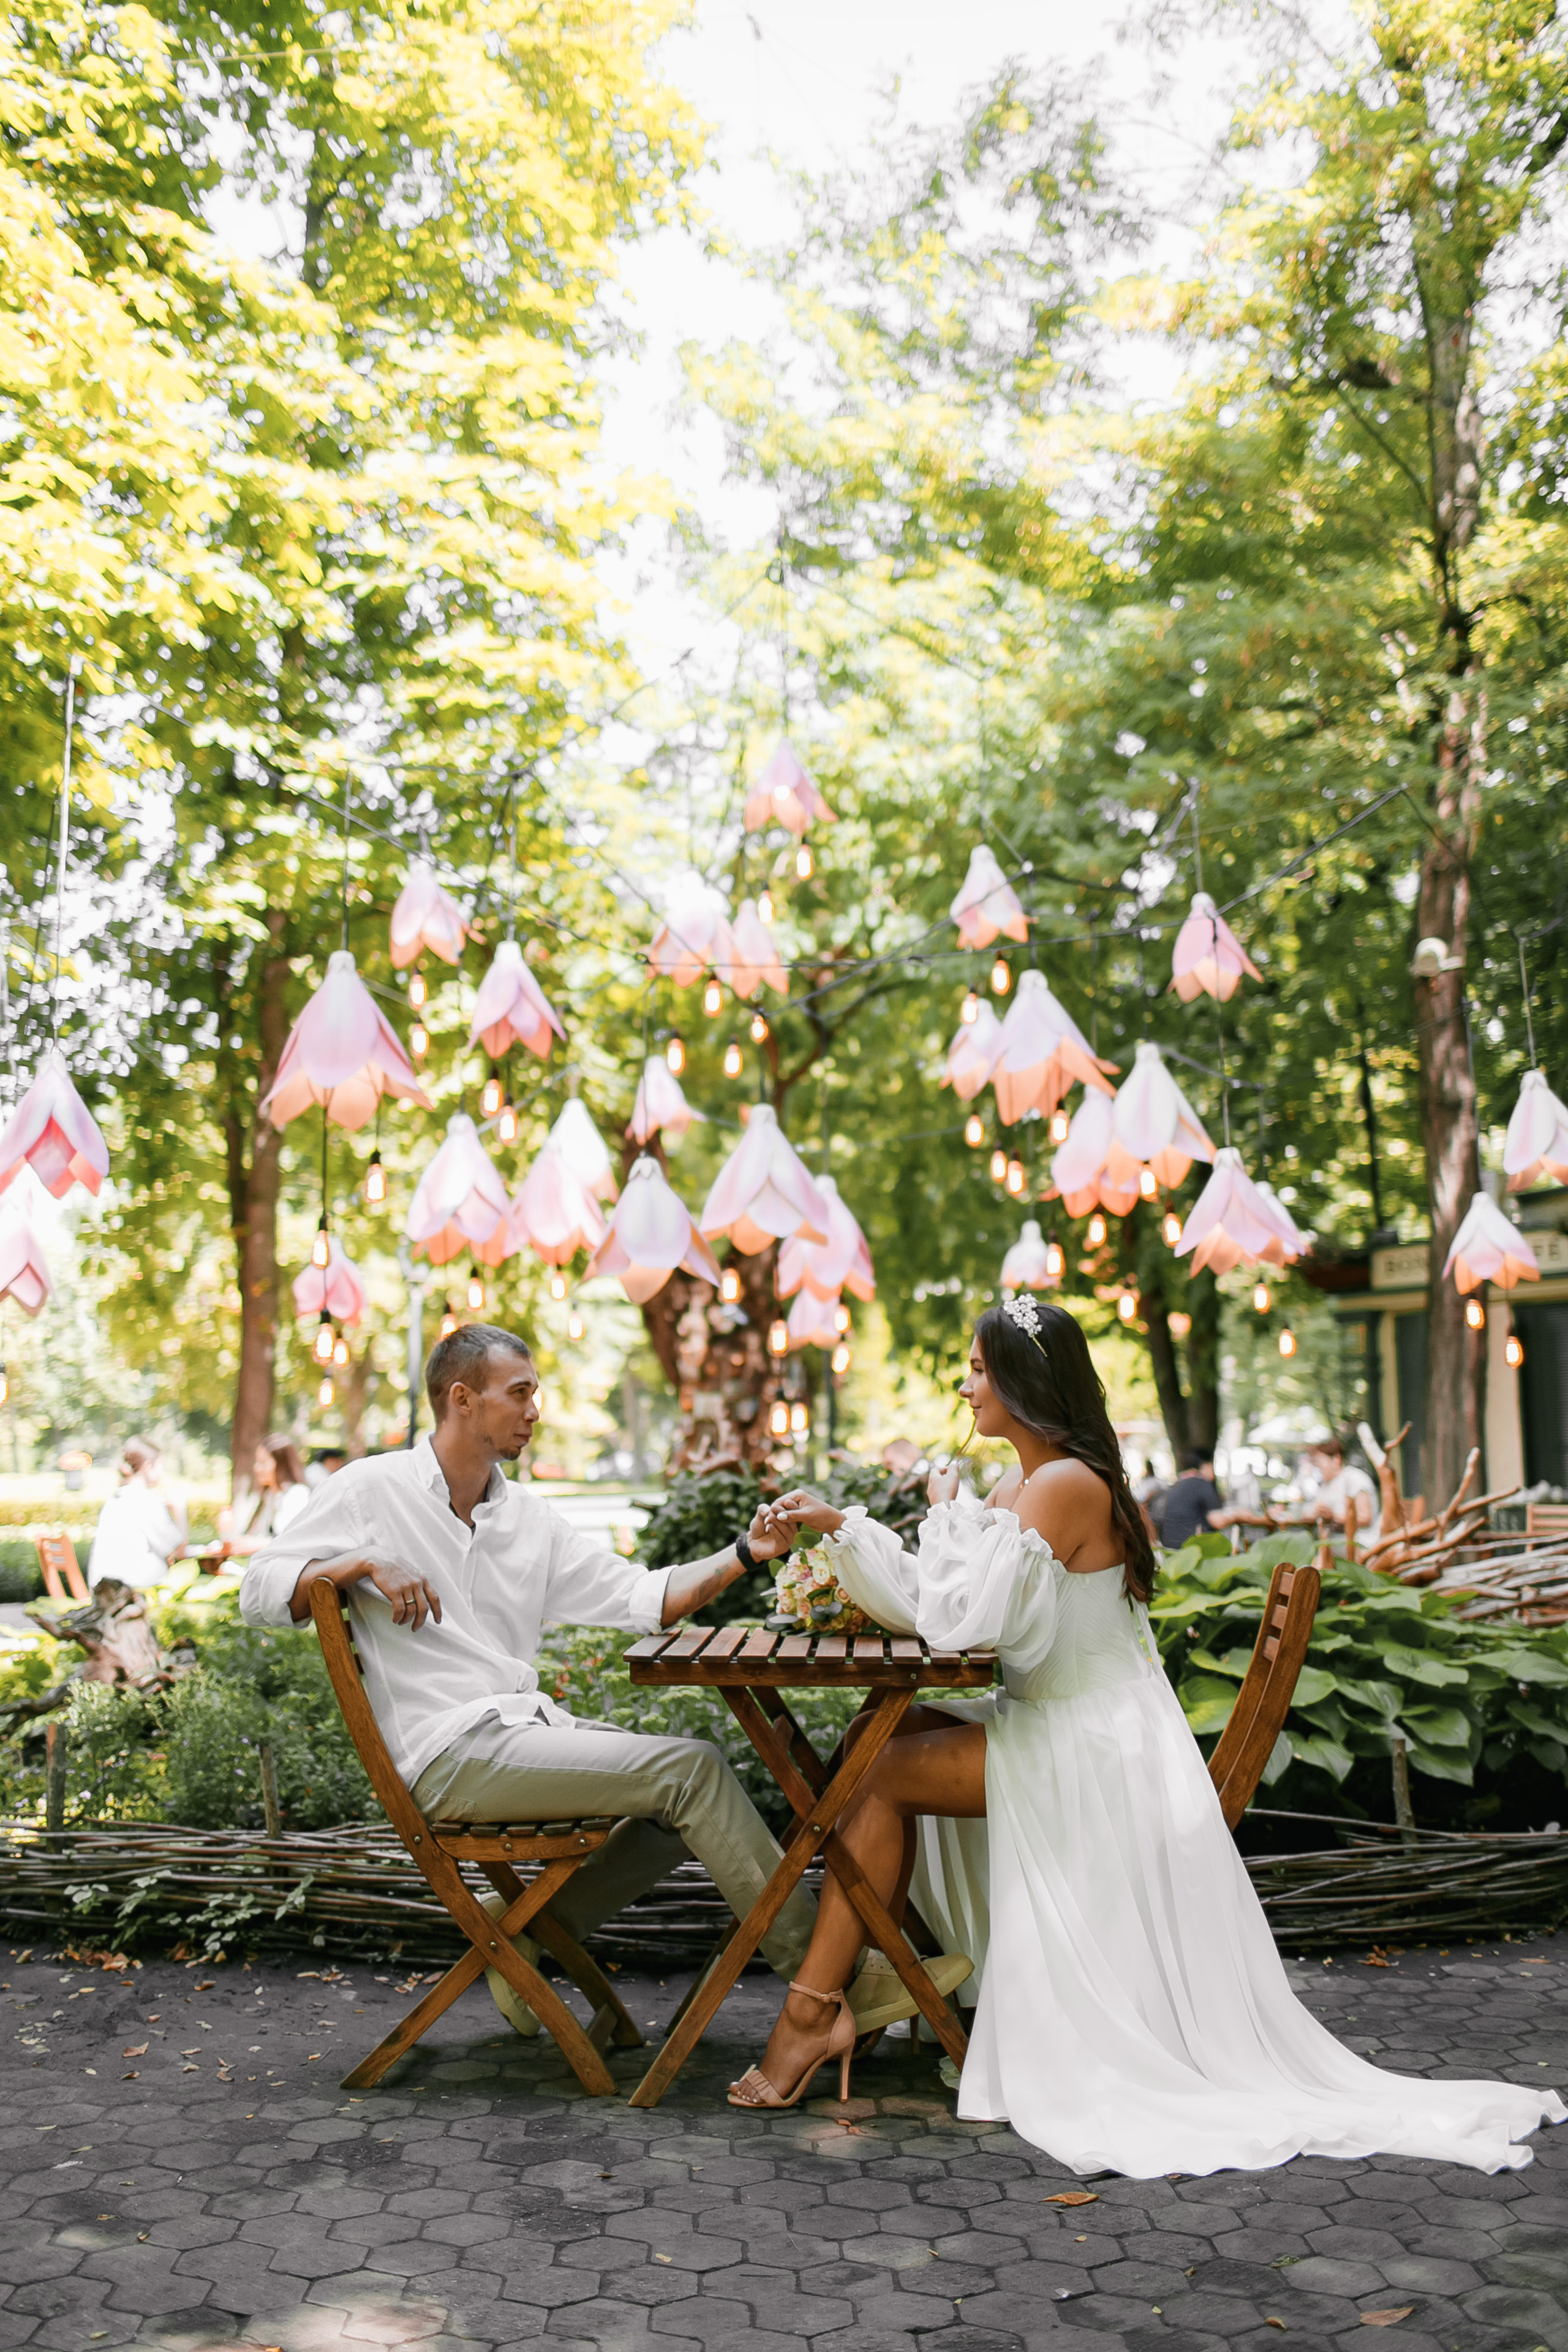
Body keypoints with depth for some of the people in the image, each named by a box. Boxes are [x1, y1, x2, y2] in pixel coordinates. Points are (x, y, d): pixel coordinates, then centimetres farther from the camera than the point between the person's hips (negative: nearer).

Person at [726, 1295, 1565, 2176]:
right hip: (1051, 1731, 9)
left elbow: (963, 1618, -26)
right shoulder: (1021, 1487, 11)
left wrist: (949, 1508, -11)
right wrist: (840, 1525, 7)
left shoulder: (1066, 1485, -20)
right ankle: (831, 1994, 6)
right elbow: (924, 1607, 11)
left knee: (885, 1772, -10)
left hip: (1091, 1752, -9)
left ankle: (816, 2009, 0)